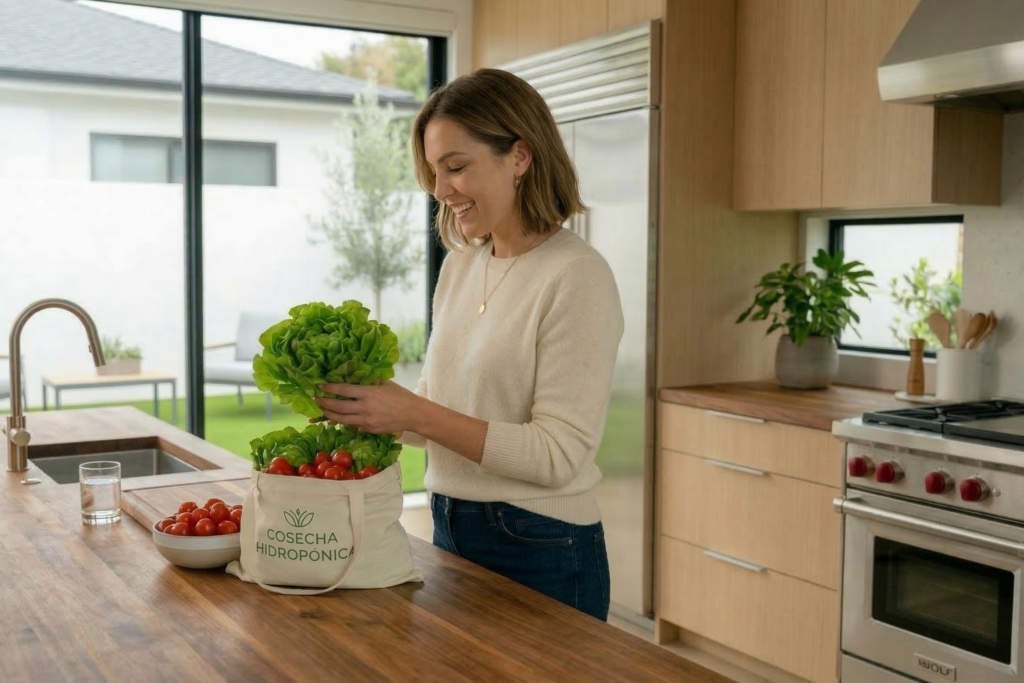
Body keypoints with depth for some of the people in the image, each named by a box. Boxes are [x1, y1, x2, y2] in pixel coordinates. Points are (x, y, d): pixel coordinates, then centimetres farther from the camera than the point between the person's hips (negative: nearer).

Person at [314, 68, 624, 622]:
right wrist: (370, 405, -7)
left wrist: (415, 413, -23)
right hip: (451, 532, 7)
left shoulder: (576, 275, -16)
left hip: (539, 551, -7)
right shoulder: (459, 265, 6)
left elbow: (558, 455, -21)